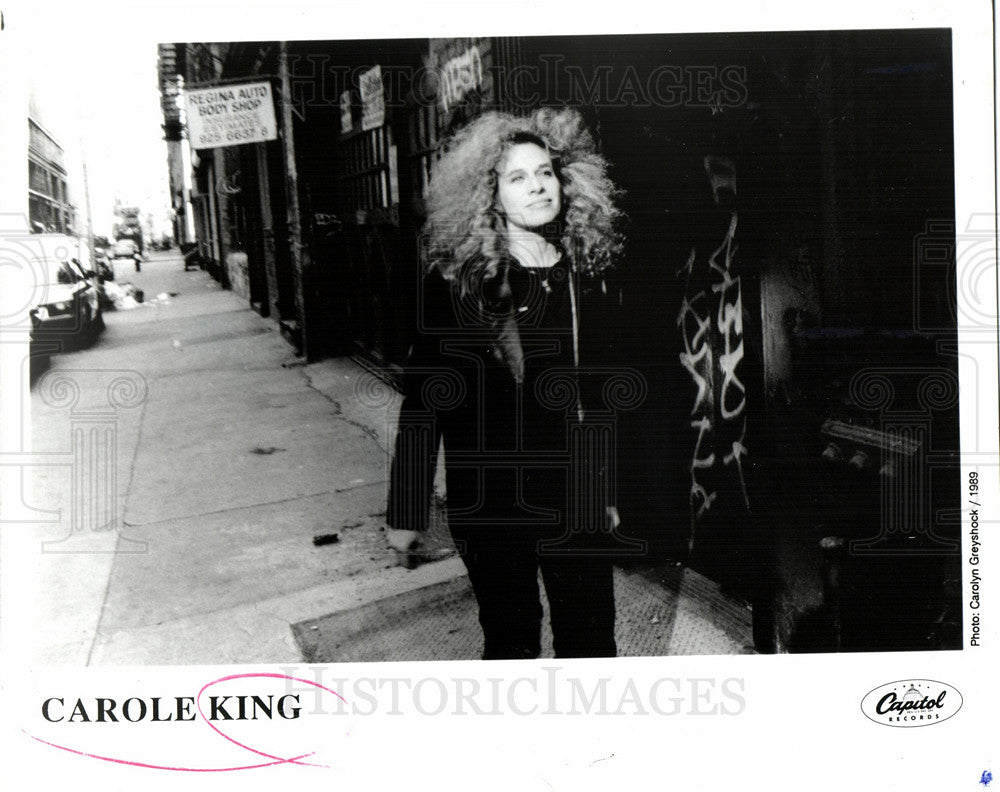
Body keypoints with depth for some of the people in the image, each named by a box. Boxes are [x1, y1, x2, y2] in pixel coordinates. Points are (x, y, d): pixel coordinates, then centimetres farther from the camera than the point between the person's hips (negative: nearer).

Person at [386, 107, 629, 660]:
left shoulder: (584, 271, 5)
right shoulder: (454, 279, -8)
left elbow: (599, 391, 12)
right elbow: (423, 399, -6)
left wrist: (605, 491, 15)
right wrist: (406, 513, -6)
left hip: (571, 490, 4)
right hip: (486, 497, -3)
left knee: (591, 636, 9)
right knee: (511, 640, 9)